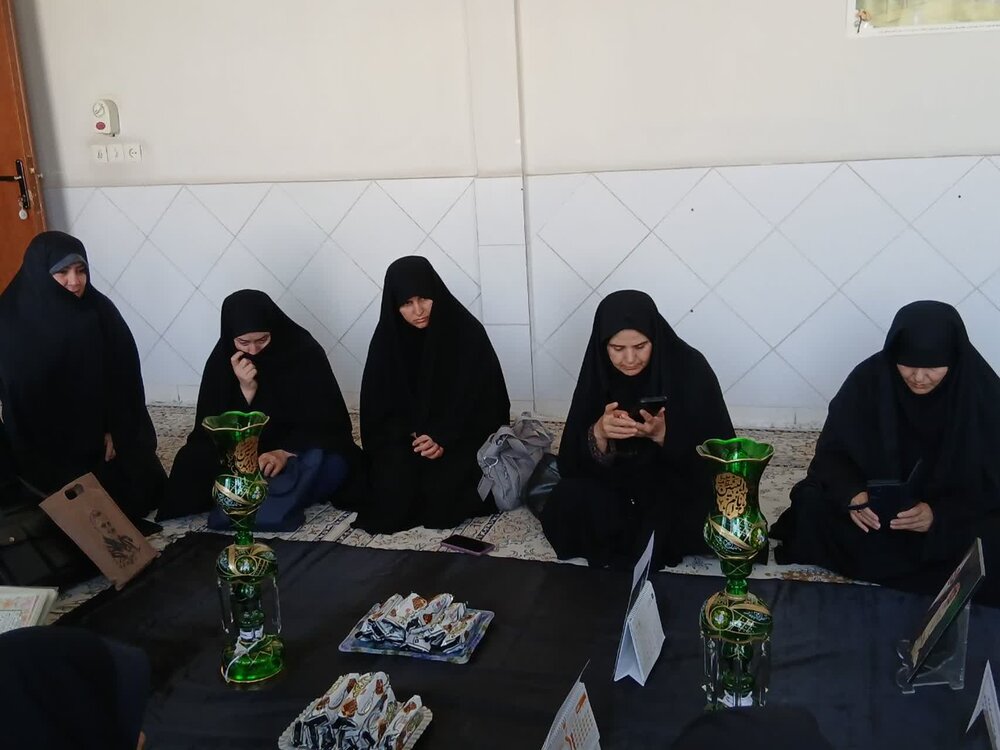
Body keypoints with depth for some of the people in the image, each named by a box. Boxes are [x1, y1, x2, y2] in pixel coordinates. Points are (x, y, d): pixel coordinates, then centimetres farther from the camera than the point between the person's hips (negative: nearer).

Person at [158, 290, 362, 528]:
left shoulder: (305, 351, -15)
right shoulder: (222, 360, -8)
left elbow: (324, 420, -15)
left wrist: (285, 453, -32)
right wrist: (245, 390, -27)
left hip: (300, 450, -2)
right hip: (248, 457, 3)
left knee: (330, 464, -36)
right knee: (191, 461, -25)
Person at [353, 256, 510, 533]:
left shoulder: (467, 331, -12)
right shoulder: (387, 338, -4)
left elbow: (484, 398, -11)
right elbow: (378, 405, 0)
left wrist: (443, 438, -22)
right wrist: (412, 435, -18)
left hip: (462, 434, -2)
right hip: (405, 435, 2)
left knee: (441, 495, -25)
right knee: (393, 499, -21)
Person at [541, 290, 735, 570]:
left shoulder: (690, 368, -18)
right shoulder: (599, 373, -10)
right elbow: (574, 462, -11)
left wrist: (662, 434, -33)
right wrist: (599, 433, -33)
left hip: (681, 482, -2)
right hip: (619, 483, 2)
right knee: (568, 504, -25)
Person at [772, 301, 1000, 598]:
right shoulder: (868, 379, -14)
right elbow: (831, 451, -8)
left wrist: (939, 515, -31)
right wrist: (853, 494, -30)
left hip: (954, 516, 0)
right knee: (813, 504, -27)